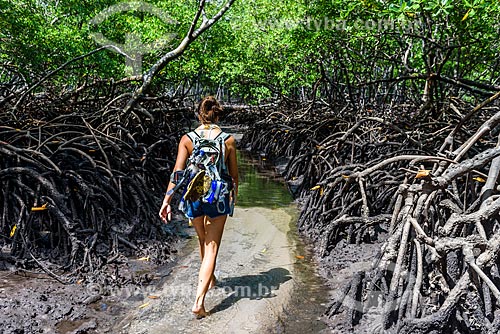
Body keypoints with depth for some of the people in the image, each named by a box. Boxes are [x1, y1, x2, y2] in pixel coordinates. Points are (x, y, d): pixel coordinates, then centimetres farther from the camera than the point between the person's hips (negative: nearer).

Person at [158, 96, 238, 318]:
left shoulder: (187, 139, -4)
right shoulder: (229, 140, -4)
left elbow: (177, 172, -10)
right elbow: (234, 174, 3)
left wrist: (167, 201, -8)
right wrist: (234, 194, 21)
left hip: (193, 197, 2)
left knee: (203, 240, 25)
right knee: (212, 247, 4)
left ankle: (210, 279, 49)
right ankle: (199, 301, -5)